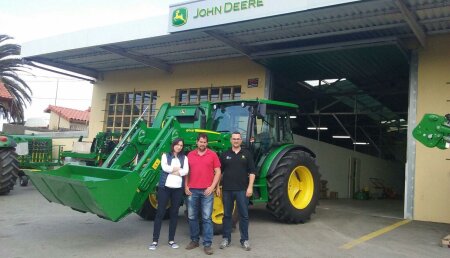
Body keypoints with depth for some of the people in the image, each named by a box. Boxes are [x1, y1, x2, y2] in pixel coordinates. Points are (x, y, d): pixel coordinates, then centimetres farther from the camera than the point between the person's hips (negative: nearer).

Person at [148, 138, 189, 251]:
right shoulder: (165, 156, 5)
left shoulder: (184, 158, 9)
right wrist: (178, 168, -5)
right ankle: (155, 240, 5)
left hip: (178, 188, 2)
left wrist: (172, 170, -10)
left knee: (174, 213, 8)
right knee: (160, 213, -1)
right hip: (165, 187, -2)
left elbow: (186, 171, -7)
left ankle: (171, 240, 17)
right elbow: (165, 168, -13)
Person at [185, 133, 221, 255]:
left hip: (207, 191, -3)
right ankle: (194, 240, 24)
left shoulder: (212, 154, 1)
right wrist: (186, 186, 2)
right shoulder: (190, 155, 8)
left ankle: (207, 244, 3)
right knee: (192, 217, 10)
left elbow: (218, 172, 0)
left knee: (206, 218, -1)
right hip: (192, 191, 3)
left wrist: (212, 187, -9)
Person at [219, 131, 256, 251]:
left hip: (242, 189, -1)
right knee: (227, 215, 9)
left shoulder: (247, 154, 3)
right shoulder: (225, 155, 7)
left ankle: (244, 240, 13)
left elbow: (252, 172, 1)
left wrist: (250, 187, -7)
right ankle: (226, 238, 19)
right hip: (227, 189, 1)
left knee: (244, 215, 3)